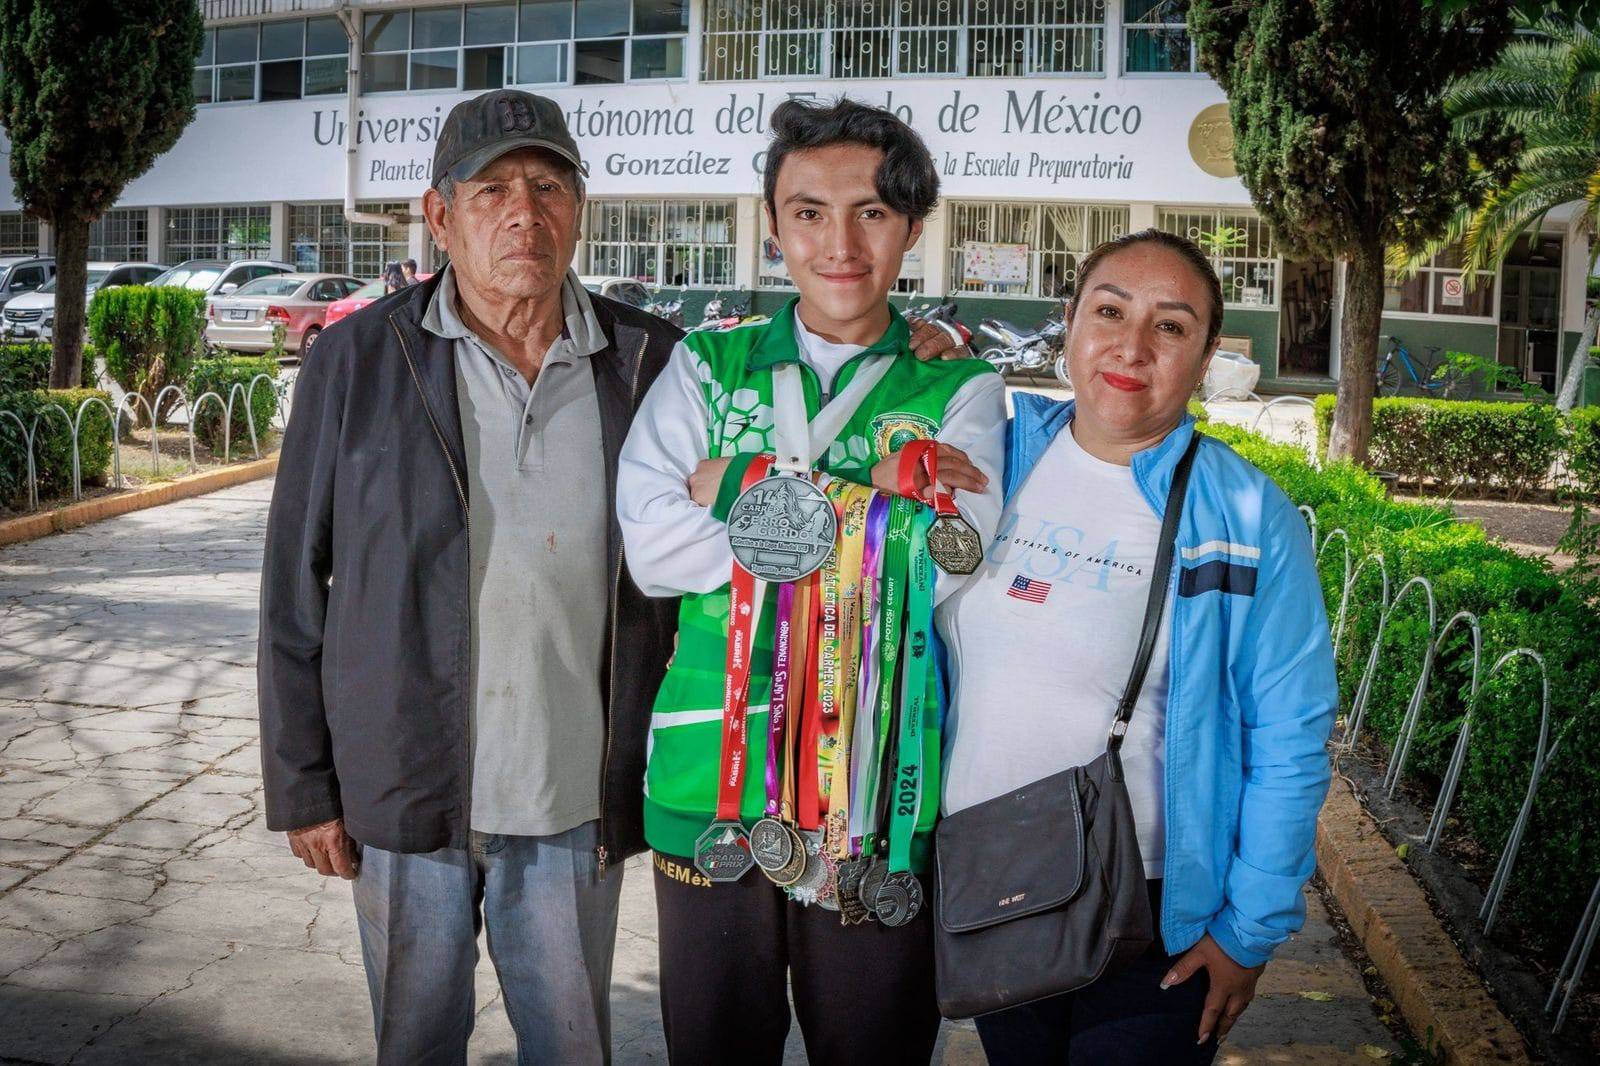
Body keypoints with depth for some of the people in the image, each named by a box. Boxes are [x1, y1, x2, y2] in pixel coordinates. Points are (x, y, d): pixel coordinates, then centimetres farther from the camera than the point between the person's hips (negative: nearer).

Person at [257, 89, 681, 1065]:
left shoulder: (649, 363, -1)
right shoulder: (359, 361, -3)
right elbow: (296, 585, 0)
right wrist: (302, 784, 0)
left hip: (578, 804, 1)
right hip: (405, 799, 0)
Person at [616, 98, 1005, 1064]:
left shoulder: (958, 389, 2)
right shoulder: (707, 366, 6)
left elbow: (943, 566, -14)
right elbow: (650, 547, -9)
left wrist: (744, 497, -15)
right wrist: (871, 507, -13)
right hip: (710, 779, 2)